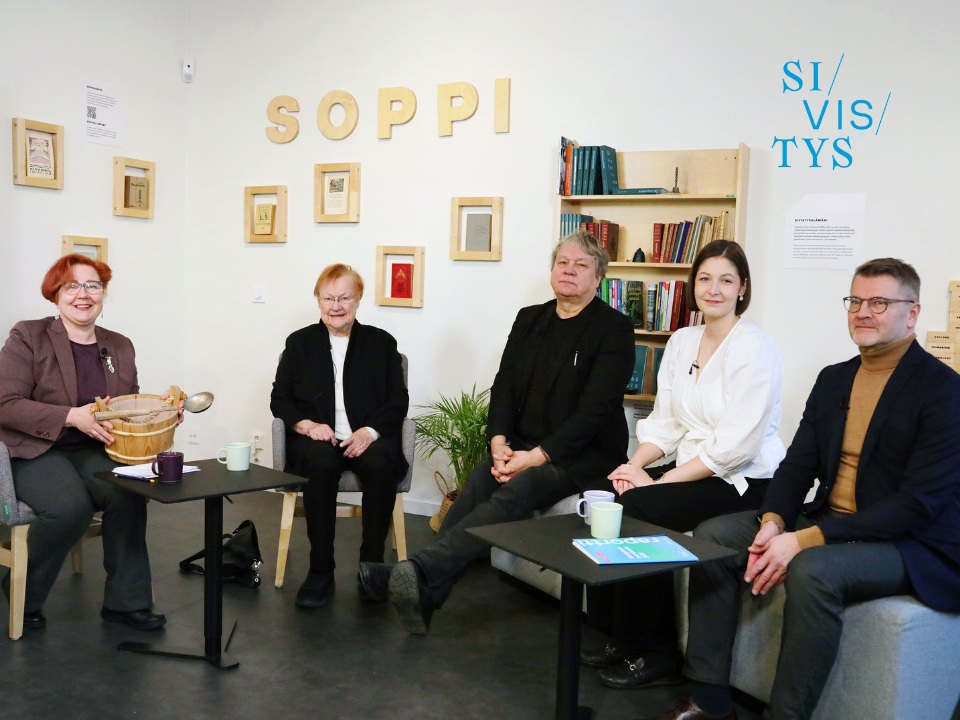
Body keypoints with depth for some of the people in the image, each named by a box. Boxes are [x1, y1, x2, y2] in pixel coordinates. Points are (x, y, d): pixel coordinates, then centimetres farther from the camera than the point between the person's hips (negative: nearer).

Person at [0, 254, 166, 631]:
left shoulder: (119, 347, 12)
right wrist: (72, 416, -21)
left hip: (93, 450, 4)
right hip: (34, 451, -4)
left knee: (129, 492, -27)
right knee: (71, 505, -32)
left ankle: (126, 602, -12)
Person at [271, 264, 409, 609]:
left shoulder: (381, 342, 15)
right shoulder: (300, 342, 17)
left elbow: (398, 400, 7)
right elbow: (280, 399, 11)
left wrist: (370, 431, -13)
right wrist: (308, 425, -10)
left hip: (368, 437, 0)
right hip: (317, 438, 0)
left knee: (381, 465, -35)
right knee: (321, 465, -35)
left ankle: (372, 565, -19)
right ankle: (320, 572, -25)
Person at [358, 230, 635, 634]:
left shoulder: (614, 328, -4)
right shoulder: (530, 319, 14)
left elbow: (595, 408, -12)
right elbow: (503, 386, 10)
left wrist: (536, 456, -19)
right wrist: (499, 443, -9)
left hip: (582, 453, -5)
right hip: (522, 447, 5)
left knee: (516, 491, -31)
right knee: (477, 484, -25)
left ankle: (419, 572, -44)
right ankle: (424, 593, -34)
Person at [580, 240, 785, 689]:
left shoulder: (755, 350, -14)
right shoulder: (681, 341, 9)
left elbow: (734, 446, -21)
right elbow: (665, 421, 9)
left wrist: (662, 481, -21)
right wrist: (636, 465, -10)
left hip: (744, 483, -7)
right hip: (693, 472, 7)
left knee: (639, 508, -25)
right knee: (601, 493, -12)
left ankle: (657, 655, -7)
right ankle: (620, 637, 1)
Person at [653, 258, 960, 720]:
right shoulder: (833, 379, 10)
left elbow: (919, 503, -21)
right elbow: (798, 464, 9)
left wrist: (805, 540, -26)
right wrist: (773, 522, -14)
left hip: (911, 543, -7)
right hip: (828, 522, 8)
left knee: (812, 569, -35)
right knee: (713, 534, -5)